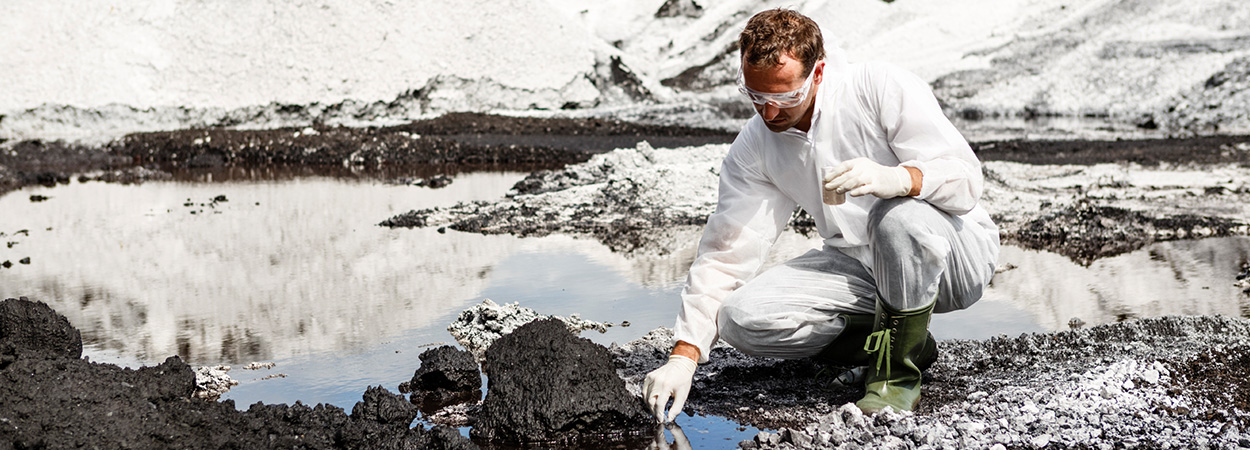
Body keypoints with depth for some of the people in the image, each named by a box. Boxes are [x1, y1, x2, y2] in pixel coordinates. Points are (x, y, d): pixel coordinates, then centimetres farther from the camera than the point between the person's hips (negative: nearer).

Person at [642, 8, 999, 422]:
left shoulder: (883, 88, -17)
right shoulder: (753, 150, -3)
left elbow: (965, 178, -20)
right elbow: (725, 254, -5)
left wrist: (892, 178, -42)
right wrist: (683, 357, -14)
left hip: (955, 256, -4)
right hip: (861, 268, 5)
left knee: (898, 216, -39)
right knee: (742, 317, -17)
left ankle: (898, 366, -14)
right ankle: (896, 338, -1)